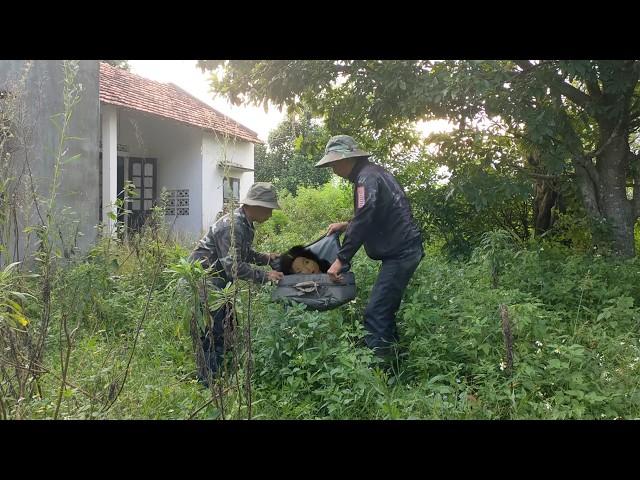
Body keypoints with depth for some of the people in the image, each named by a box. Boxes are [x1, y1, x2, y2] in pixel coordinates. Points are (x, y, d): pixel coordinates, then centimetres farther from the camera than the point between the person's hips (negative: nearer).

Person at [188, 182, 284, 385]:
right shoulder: (232, 226, -25)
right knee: (211, 333, -8)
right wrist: (265, 276, -27)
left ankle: (216, 378, 27)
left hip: (217, 282, 11)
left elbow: (244, 254, 20)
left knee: (226, 326, 15)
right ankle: (207, 382, 1)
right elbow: (232, 266, -29)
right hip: (203, 280, -11)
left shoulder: (245, 224, 6)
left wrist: (266, 258, 4)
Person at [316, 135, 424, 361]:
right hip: (402, 250, 11)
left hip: (400, 252, -11)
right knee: (386, 309, 17)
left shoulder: (367, 178, -15)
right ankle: (389, 355, 26)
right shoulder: (373, 173, 17)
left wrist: (341, 260, -21)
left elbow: (364, 221, -23)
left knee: (375, 313, -12)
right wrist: (345, 225, 16)